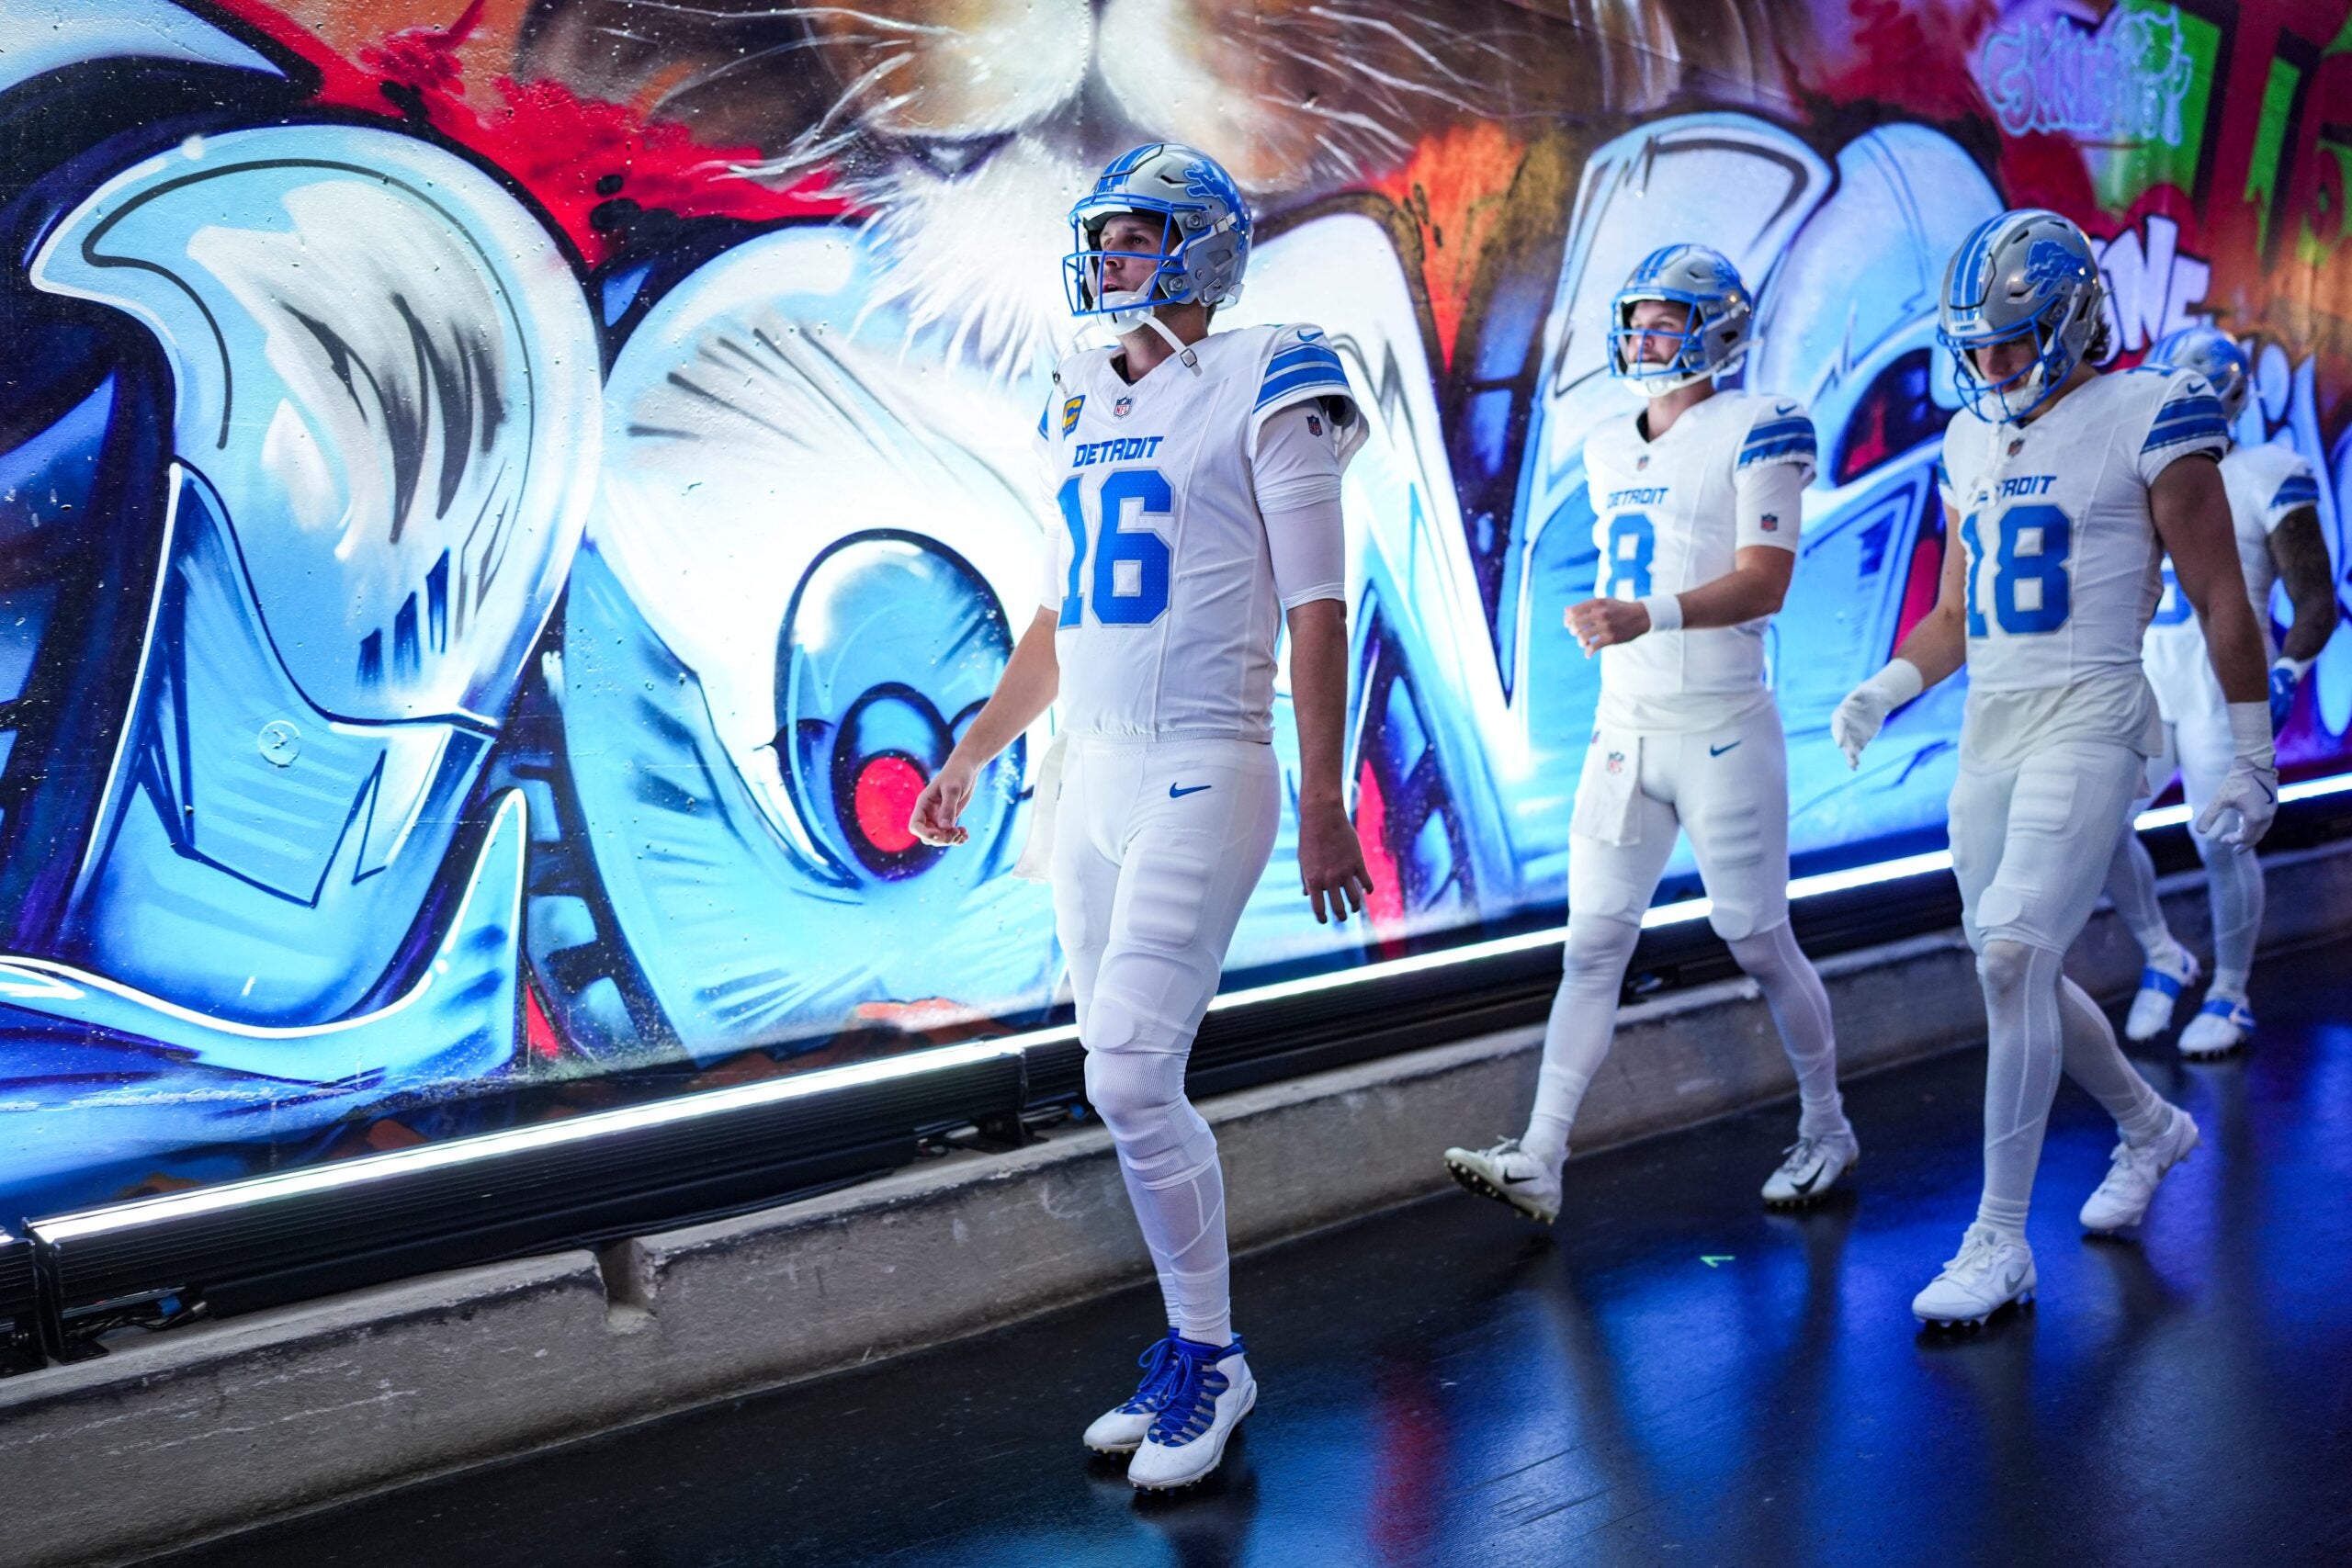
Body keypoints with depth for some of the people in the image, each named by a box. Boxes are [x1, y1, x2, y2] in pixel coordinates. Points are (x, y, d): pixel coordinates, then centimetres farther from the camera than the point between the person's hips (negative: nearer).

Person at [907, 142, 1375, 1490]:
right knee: (1137, 1089, 9)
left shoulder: (1264, 391, -6)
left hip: (1200, 777, -7)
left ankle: (1205, 1355, 6)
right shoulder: (1082, 407, 15)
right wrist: (978, 748, 21)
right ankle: (1202, 1359, 21)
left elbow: (1317, 611, -9)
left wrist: (1324, 802, -12)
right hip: (1090, 776, 8)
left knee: (1129, 1077, -12)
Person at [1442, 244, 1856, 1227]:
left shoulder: (1755, 433, -9)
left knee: (1758, 942, 6)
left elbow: (1765, 584, -18)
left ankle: (1826, 1129, 27)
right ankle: (1538, 1165, -2)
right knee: (1592, 948, 1)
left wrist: (1651, 615, -31)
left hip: (1721, 731, -6)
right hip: (1624, 732, 6)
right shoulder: (1608, 451, 14)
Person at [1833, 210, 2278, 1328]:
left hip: (2089, 721, -7)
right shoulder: (1972, 441, 13)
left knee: (2013, 955, -18)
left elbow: (2221, 601, -5)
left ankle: (2000, 1242, -10)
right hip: (1988, 730, 8)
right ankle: (2149, 1126, 40)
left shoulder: (2146, 420, -7)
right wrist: (1885, 690, 3)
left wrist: (2251, 760, -4)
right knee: (2016, 972, 13)